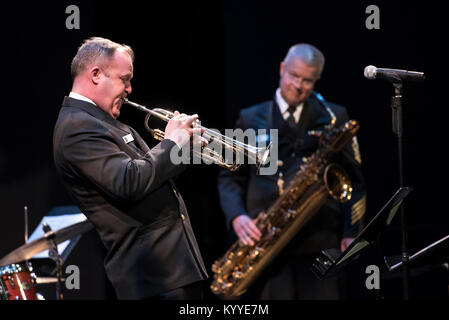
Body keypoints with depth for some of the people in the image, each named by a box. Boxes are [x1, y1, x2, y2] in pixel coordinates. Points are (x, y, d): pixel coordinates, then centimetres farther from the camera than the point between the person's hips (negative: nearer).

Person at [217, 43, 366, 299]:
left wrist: (351, 232, -2)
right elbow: (230, 177, 12)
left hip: (320, 239, 0)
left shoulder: (334, 117, 10)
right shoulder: (251, 119, 13)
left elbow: (354, 178, 9)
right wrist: (236, 217, -7)